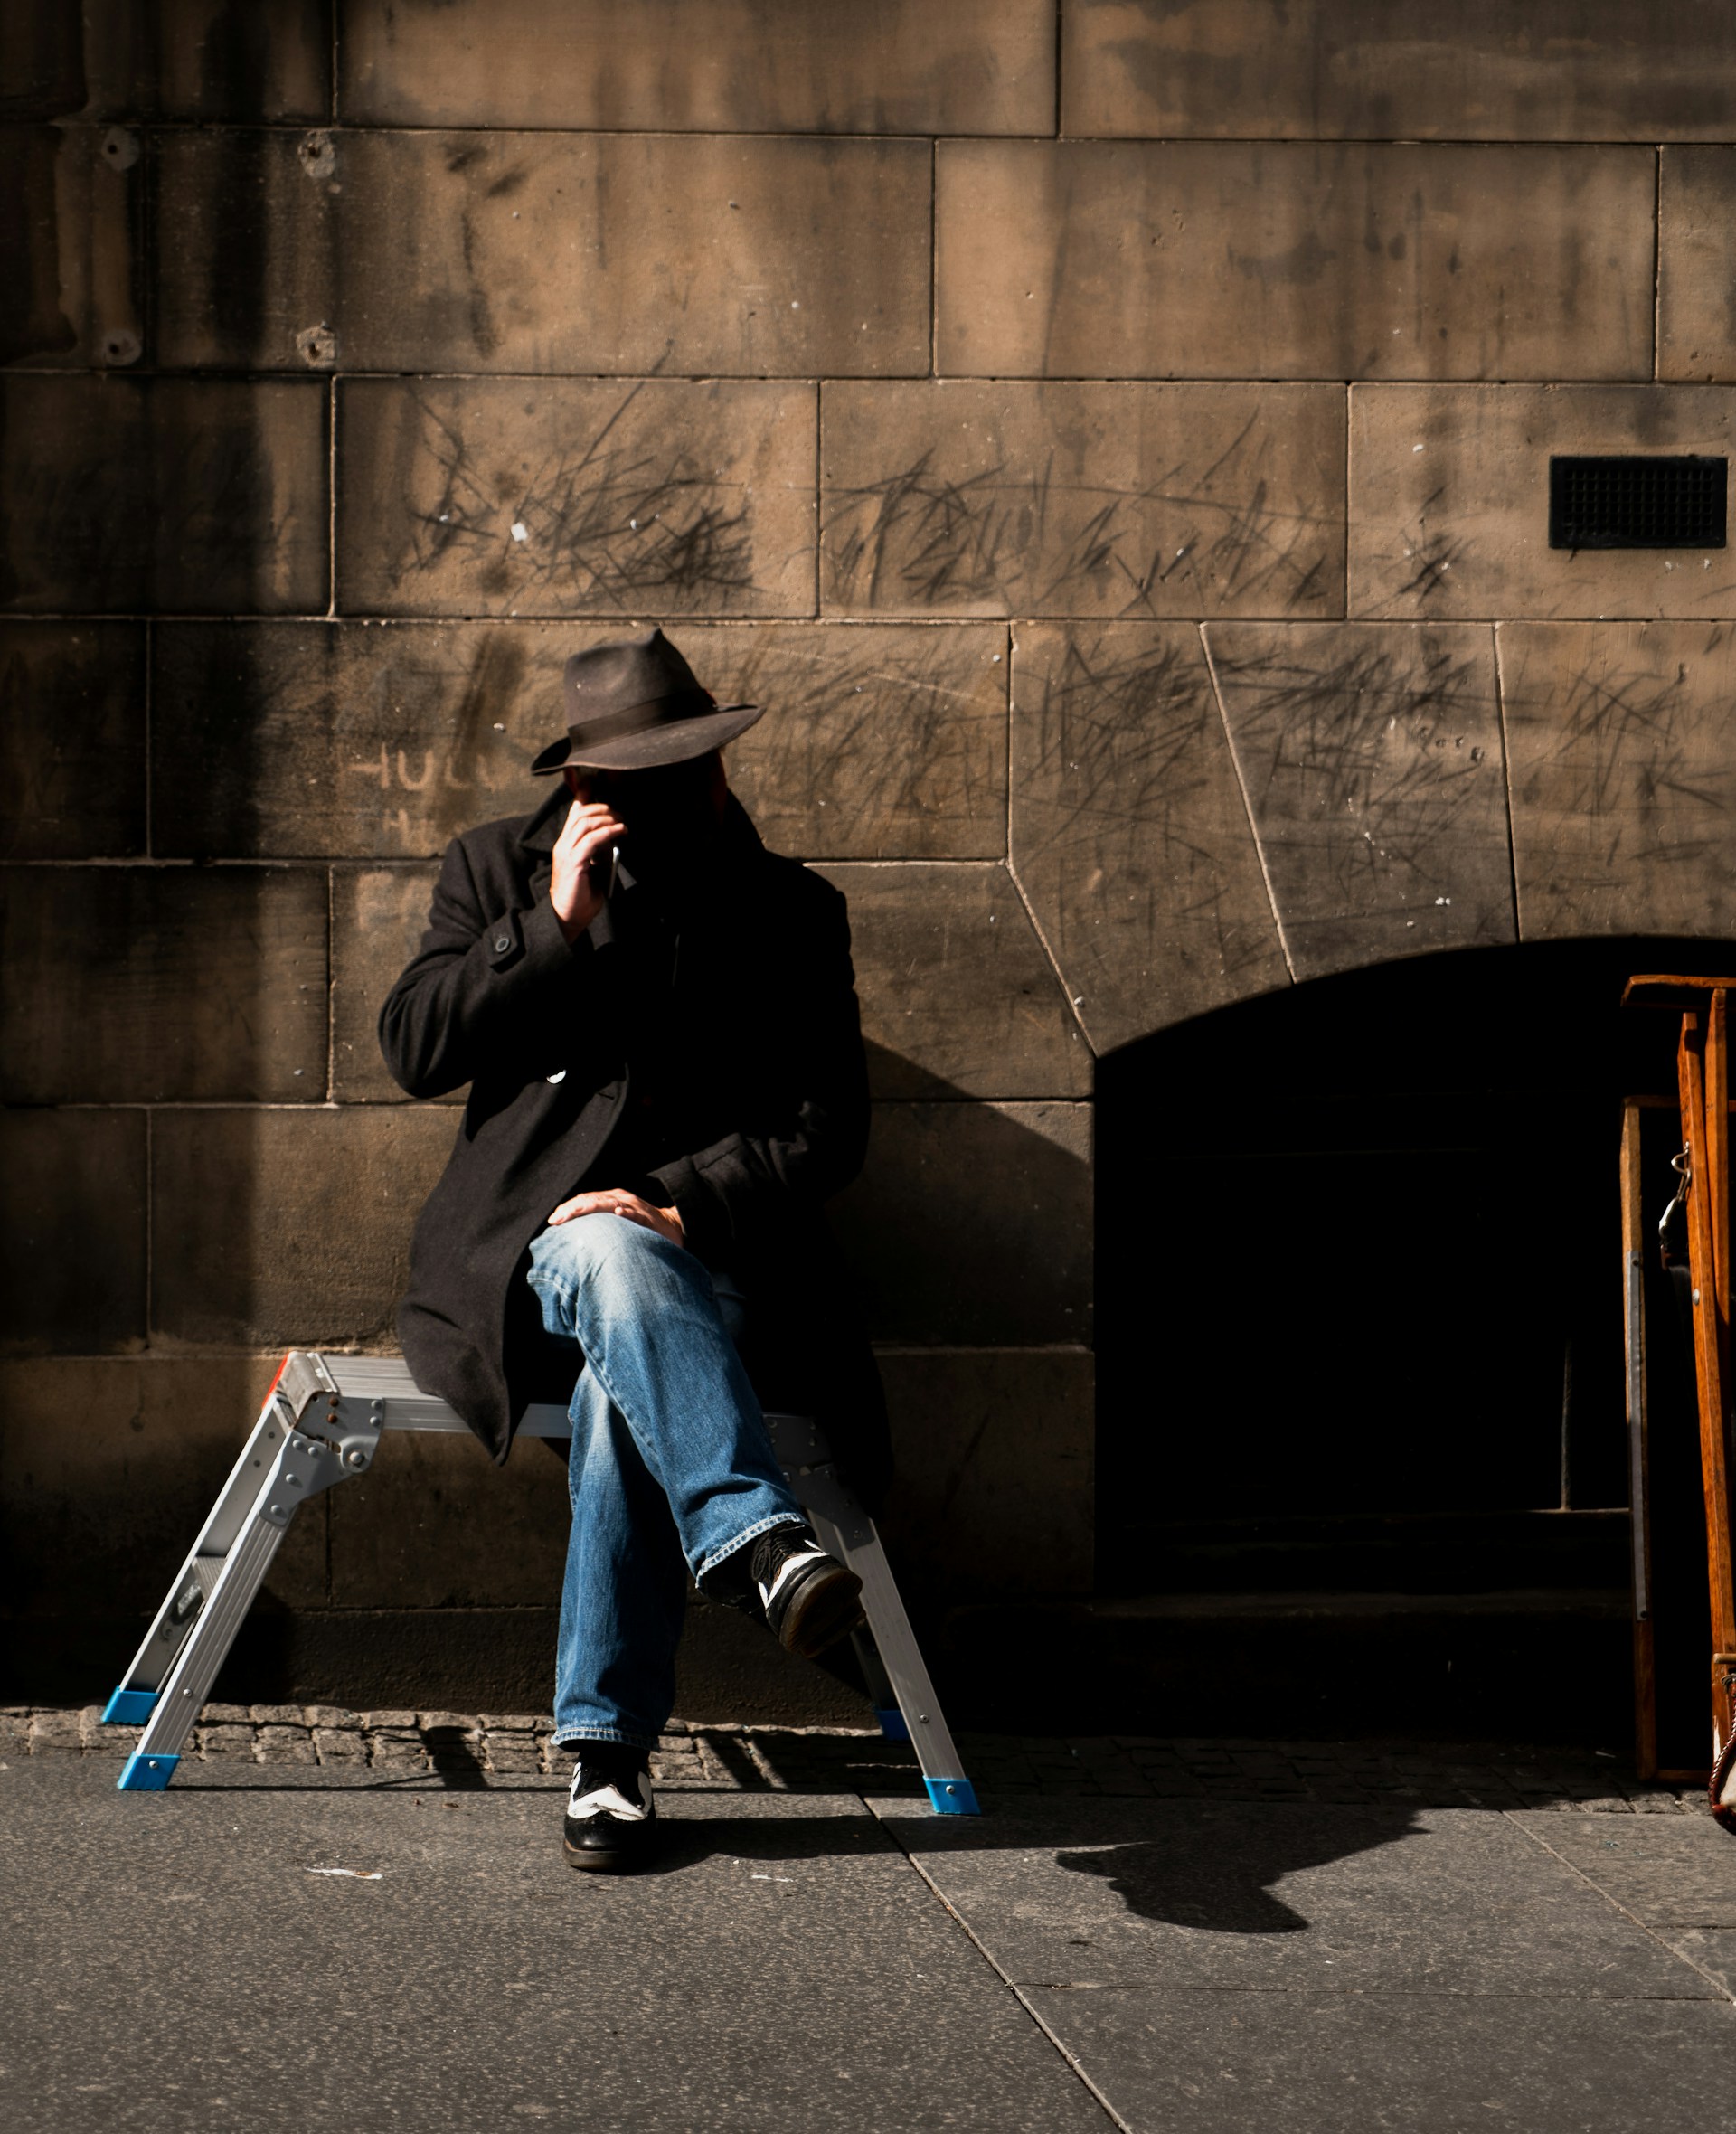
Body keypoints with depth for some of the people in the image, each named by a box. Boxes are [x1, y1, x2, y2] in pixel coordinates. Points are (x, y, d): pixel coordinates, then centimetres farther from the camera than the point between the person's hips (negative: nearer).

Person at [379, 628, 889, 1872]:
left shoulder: (791, 911, 9)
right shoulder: (498, 872, 11)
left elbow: (828, 1128, 2)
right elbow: (416, 1053, 0)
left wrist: (677, 1199, -15)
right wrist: (557, 923, -10)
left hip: (712, 1248, 0)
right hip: (530, 1240, 0)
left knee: (626, 1387, -35)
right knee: (620, 1265, -38)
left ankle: (609, 1746, -33)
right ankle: (756, 1537, -55)